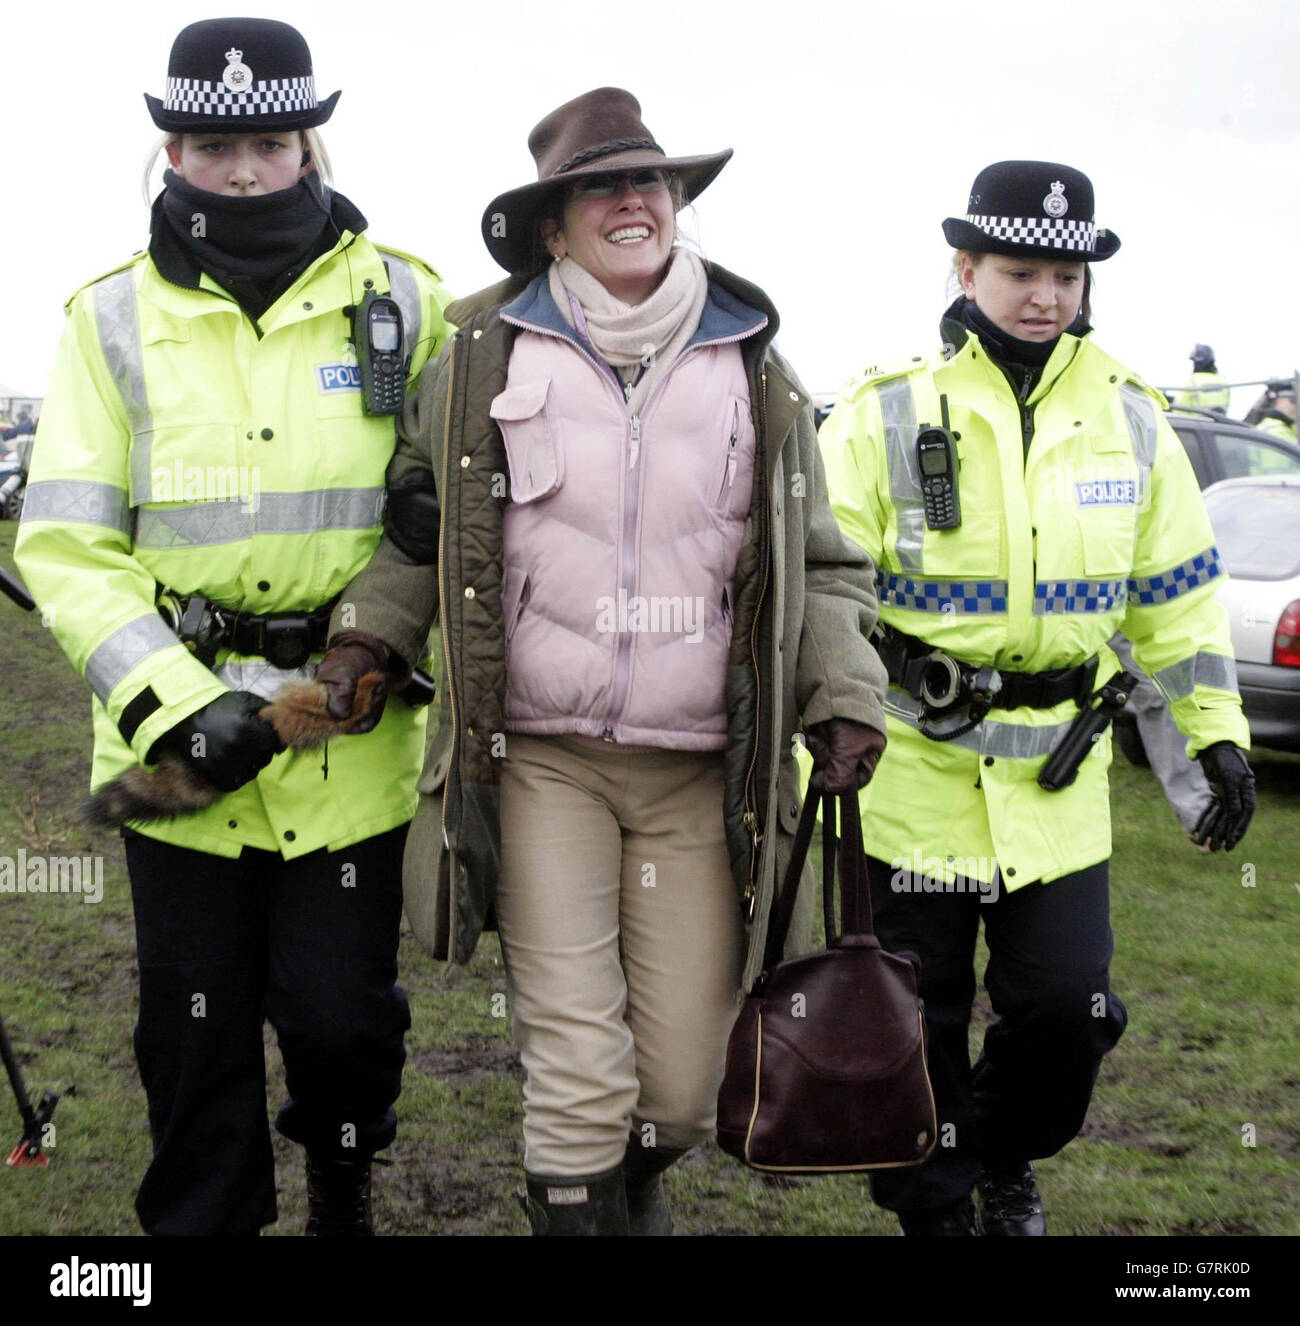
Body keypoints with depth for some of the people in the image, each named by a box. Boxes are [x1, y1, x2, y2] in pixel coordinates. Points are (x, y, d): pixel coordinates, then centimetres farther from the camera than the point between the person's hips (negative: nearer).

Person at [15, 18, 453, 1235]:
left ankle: (342, 1188, 36)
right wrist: (180, 703, -15)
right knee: (194, 1022, 11)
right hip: (179, 737, 1)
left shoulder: (403, 304, 2)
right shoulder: (113, 319, 1)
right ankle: (200, 1220, 33)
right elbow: (66, 544, -4)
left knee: (341, 1012, 6)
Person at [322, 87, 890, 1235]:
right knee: (578, 1081, -5)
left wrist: (846, 697, 0)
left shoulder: (756, 372, 8)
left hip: (700, 773, 2)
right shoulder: (484, 355, 3)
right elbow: (417, 527, 14)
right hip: (542, 761, -1)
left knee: (684, 1087, 6)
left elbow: (820, 565, 14)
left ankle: (636, 1186, 41)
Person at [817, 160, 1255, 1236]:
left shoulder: (1128, 417, 5)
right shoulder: (889, 414, -6)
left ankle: (1002, 1155, 35)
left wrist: (1217, 730, 9)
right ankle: (934, 1208, 30)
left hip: (1059, 778, 3)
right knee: (918, 1024, 6)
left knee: (1066, 1008, 4)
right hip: (913, 769, -2)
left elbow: (1180, 589, 12)